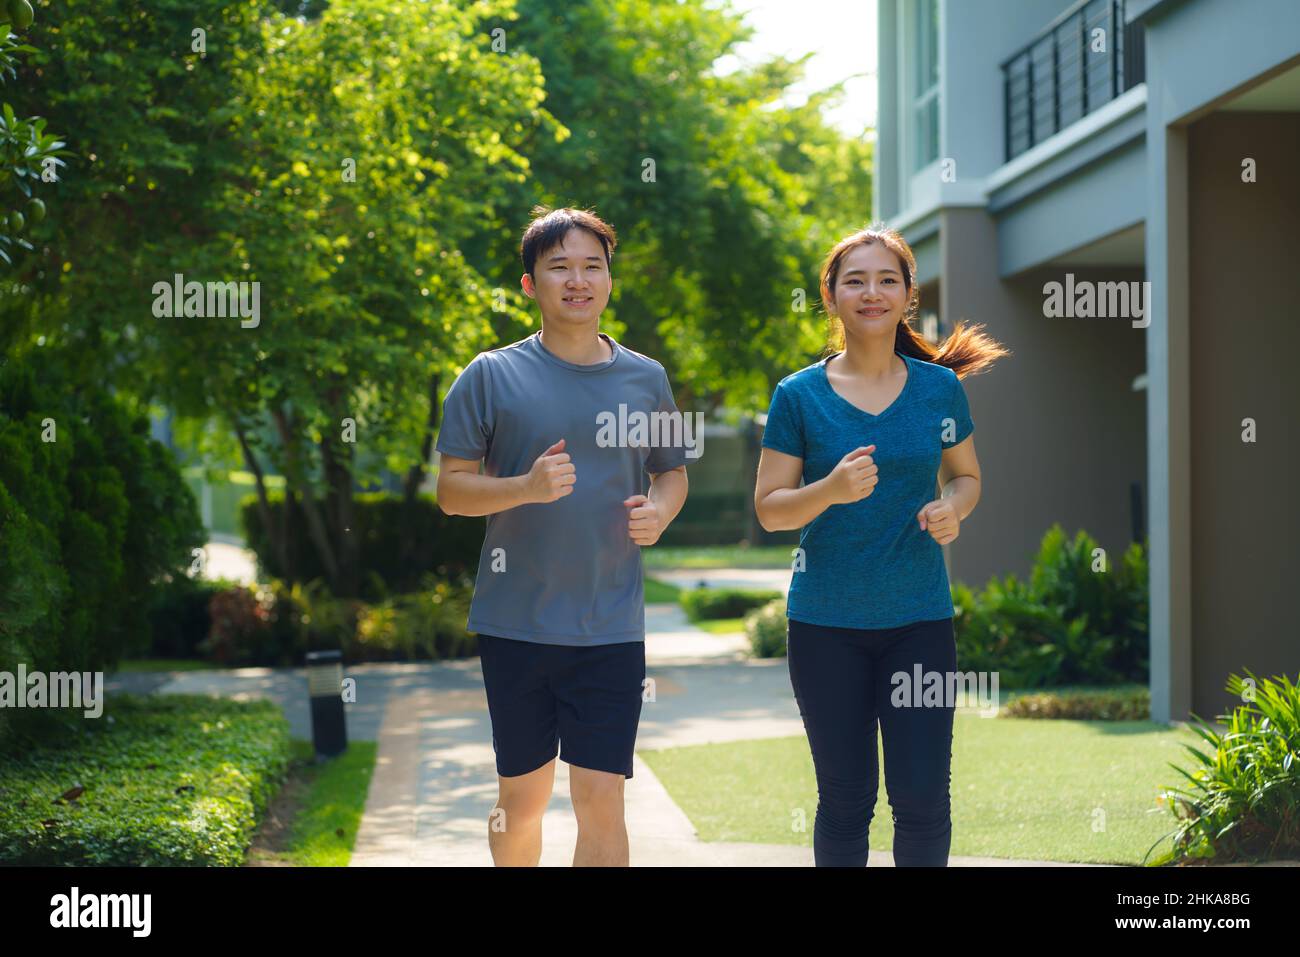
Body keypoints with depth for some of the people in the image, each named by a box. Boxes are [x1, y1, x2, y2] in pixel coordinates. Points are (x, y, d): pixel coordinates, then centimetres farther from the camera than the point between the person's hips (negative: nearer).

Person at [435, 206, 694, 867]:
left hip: (611, 627, 1)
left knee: (601, 801, -3)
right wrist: (528, 486, -19)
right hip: (515, 621, -1)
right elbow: (451, 490, -1)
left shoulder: (645, 379, 7)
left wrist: (659, 512, -2)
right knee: (523, 797, 9)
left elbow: (673, 470, 20)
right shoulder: (493, 376, -1)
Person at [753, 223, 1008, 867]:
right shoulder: (799, 395, -2)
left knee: (923, 798, -3)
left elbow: (966, 475, 17)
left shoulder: (940, 389, 4)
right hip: (826, 624, -1)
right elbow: (769, 509, -1)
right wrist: (831, 489, -20)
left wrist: (953, 508, -6)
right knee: (845, 799, 5)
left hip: (919, 620, 1)